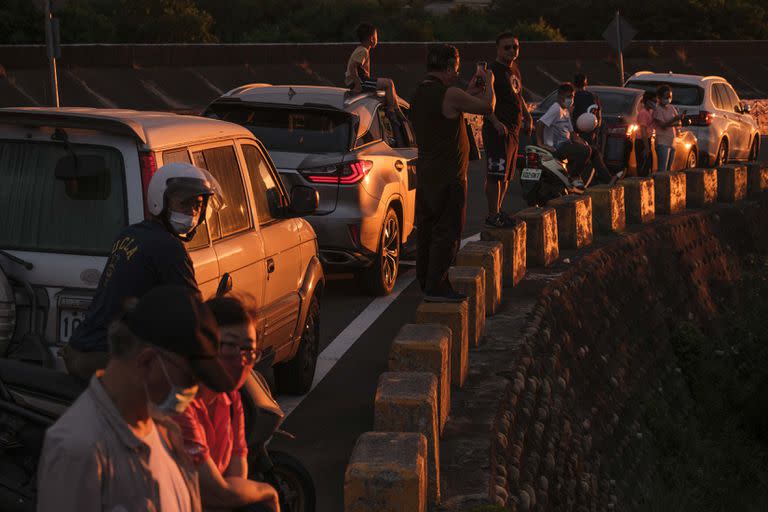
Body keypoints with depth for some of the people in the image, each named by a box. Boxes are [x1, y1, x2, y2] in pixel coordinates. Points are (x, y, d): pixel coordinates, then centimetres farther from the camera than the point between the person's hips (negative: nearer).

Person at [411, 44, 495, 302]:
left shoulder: (419, 94, 10)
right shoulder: (449, 94, -18)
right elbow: (488, 107, -11)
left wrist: (470, 92, 22)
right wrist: (489, 82, 6)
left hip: (426, 174, 9)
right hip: (448, 177, -9)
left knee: (427, 230, 15)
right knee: (447, 232, -3)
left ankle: (426, 281, 22)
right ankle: (436, 286, -3)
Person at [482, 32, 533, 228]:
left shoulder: (515, 70, 17)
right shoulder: (492, 70, -12)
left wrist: (527, 116, 21)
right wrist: (496, 122, -28)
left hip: (513, 130, 10)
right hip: (497, 130, -10)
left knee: (507, 175, 14)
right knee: (495, 174, -11)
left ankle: (498, 210, 23)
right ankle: (493, 215, -9)